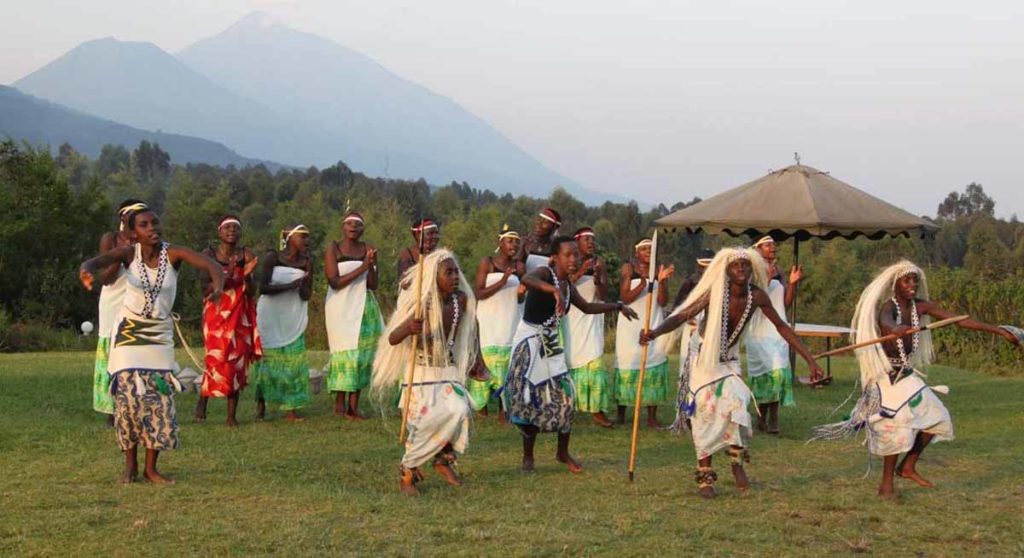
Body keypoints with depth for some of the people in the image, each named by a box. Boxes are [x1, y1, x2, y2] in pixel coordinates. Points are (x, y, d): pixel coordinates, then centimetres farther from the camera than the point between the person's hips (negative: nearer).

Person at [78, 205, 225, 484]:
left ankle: (151, 468, 9)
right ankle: (130, 465, 8)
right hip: (128, 332, -1)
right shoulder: (129, 253, -11)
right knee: (128, 396, -5)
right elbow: (96, 262, -28)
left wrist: (218, 282, -51)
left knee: (160, 399, -2)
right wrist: (87, 272, -53)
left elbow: (211, 265, -27)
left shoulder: (173, 253, -12)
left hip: (160, 335, 1)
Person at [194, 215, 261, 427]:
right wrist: (227, 275, -20)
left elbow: (252, 293, 2)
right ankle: (202, 401, 9)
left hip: (240, 316, 2)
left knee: (237, 362, -1)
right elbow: (206, 288, -8)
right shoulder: (208, 255, 0)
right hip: (216, 314, -2)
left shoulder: (246, 256, 4)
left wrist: (247, 276, -17)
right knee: (216, 360, -13)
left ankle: (232, 415, 3)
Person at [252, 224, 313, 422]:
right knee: (267, 358, -1)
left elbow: (305, 296, -4)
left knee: (293, 360, -4)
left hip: (293, 318, 3)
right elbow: (263, 288, -15)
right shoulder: (273, 257, -7)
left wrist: (306, 274, -17)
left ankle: (290, 409, -3)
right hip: (270, 316, -3)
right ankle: (261, 405, 8)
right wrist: (289, 286, -23)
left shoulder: (306, 263, 1)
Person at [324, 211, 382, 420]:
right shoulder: (333, 249, -1)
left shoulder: (368, 250, 8)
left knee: (362, 353, -1)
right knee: (345, 353, -9)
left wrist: (371, 265, -14)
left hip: (364, 307, 4)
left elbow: (373, 285, 4)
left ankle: (353, 406, 1)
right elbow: (335, 282, -11)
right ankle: (340, 404, -4)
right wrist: (361, 268, -15)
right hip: (341, 307, -4)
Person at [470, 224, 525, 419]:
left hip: (511, 321, 3)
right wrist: (501, 282, -20)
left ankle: (503, 411, -3)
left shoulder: (519, 267, 8)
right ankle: (481, 405, 4)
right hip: (489, 321, -3)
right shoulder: (486, 263, -2)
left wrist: (522, 292, -7)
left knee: (508, 363, -4)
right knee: (487, 360, -9)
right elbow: (478, 294, -10)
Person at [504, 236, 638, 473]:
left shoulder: (567, 283, 9)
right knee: (531, 398, -4)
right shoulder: (545, 274, -14)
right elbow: (526, 279, -40)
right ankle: (528, 456, 11)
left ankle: (563, 452, 17)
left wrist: (618, 306, 24)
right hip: (529, 341, -7)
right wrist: (554, 290, -57)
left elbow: (587, 307, 27)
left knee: (564, 396, 1)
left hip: (551, 343, 7)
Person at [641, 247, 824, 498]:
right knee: (706, 414, -4)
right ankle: (705, 475, 8)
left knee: (735, 403, -20)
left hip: (729, 362, 2)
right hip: (703, 361, -2)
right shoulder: (714, 293, -23)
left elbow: (782, 327, -2)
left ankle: (737, 461, 0)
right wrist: (655, 332, -49)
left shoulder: (756, 296, -13)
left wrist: (809, 359, -3)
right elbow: (681, 316, -30)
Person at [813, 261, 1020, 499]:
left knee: (935, 417, 9)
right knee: (897, 422, -18)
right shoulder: (888, 306, -19)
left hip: (908, 373, 8)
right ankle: (887, 484, -9)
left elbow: (959, 320, 2)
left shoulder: (921, 307, 1)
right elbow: (884, 321, -45)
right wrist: (895, 329, -70)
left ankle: (908, 467, 24)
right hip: (886, 374, -8)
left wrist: (998, 330, -2)